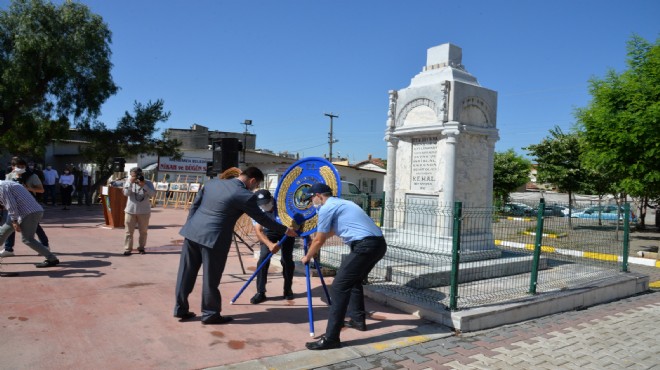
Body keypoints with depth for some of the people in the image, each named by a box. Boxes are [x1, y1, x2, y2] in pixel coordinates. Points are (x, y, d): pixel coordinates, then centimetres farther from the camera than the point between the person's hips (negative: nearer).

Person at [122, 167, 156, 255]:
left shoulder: (147, 183, -3)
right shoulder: (129, 182, 1)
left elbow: (153, 193, -17)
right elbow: (126, 193, -13)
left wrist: (144, 185, -25)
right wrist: (130, 182, -20)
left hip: (144, 211, 0)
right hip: (130, 211, 0)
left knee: (143, 231, 8)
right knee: (129, 231, 2)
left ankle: (141, 247, 21)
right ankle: (127, 249, 9)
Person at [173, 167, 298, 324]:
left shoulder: (212, 182, 9)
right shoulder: (245, 196, -9)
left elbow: (194, 205, 13)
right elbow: (261, 218, -1)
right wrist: (285, 230, 10)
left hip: (192, 232, 7)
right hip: (213, 239, -7)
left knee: (186, 273, 15)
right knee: (211, 278, 6)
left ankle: (181, 309, 27)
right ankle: (210, 314, 19)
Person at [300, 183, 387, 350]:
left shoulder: (326, 208, -1)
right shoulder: (341, 203, 27)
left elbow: (319, 241, 4)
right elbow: (331, 231, 43)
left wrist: (307, 257, 22)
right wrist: (314, 245, 55)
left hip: (364, 246, -10)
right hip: (379, 243, 10)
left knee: (339, 287, -8)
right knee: (354, 281, 27)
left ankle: (331, 338, -8)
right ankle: (358, 320, 37)